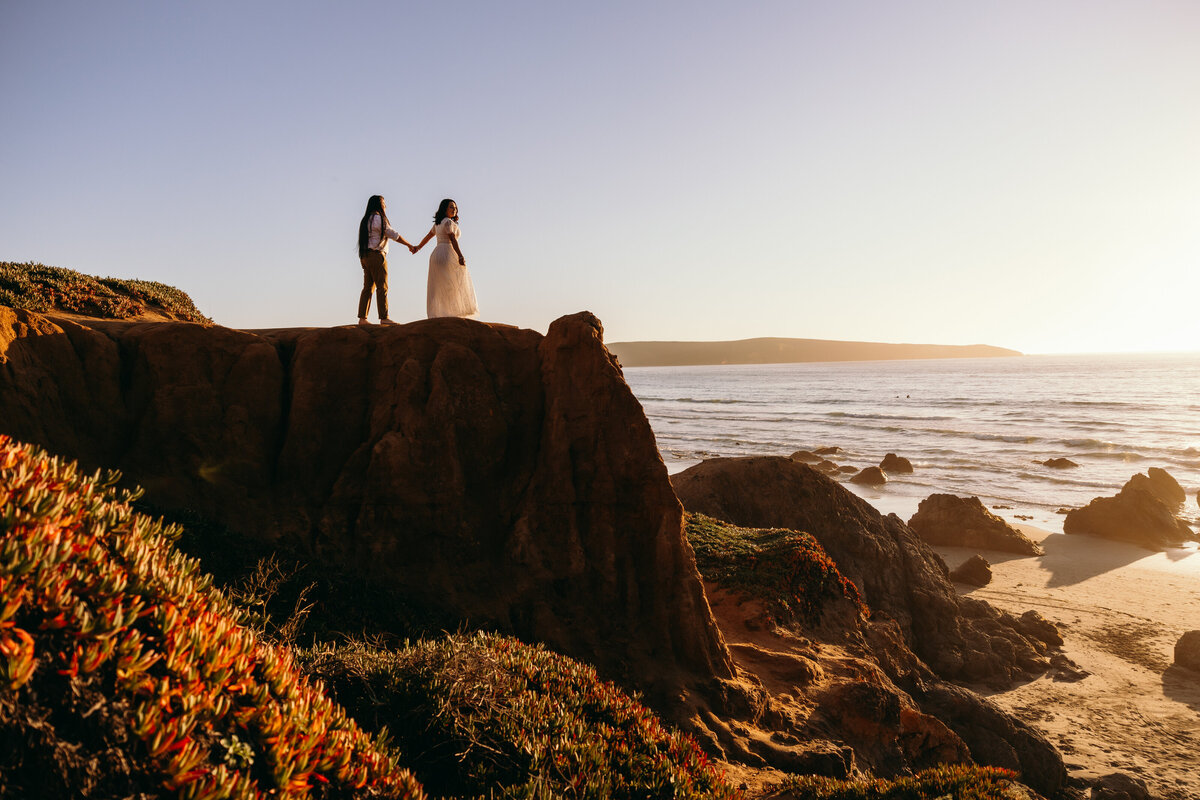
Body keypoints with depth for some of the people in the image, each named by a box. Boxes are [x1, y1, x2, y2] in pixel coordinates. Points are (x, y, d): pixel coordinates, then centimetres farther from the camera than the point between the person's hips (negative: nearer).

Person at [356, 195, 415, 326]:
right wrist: (409, 245, 0)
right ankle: (384, 318, -11)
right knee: (382, 287, -8)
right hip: (376, 255, -9)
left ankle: (362, 318, 3)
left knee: (368, 287, 6)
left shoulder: (366, 219, 19)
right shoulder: (378, 218, -9)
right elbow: (393, 235, -8)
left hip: (365, 256, 9)